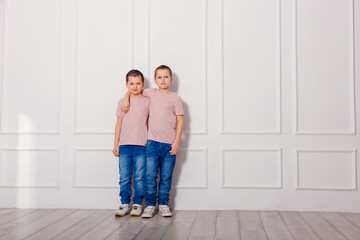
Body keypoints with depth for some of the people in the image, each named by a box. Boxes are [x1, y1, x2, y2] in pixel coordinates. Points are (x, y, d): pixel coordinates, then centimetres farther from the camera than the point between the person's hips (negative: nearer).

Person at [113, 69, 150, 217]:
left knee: (139, 177, 1)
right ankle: (125, 204, 13)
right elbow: (119, 124, 13)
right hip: (124, 145, 2)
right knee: (124, 177, 3)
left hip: (141, 145, -1)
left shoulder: (147, 102, 6)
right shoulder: (122, 102, 11)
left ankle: (138, 204, 12)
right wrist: (116, 144, 10)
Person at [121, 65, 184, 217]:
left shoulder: (175, 98, 3)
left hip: (169, 144, -1)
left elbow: (180, 120, 2)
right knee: (150, 175, -3)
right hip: (152, 142, 1)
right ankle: (150, 205, 8)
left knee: (166, 176, 4)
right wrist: (126, 99, 4)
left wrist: (176, 142, -4)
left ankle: (163, 204, 17)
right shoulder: (151, 93, 9)